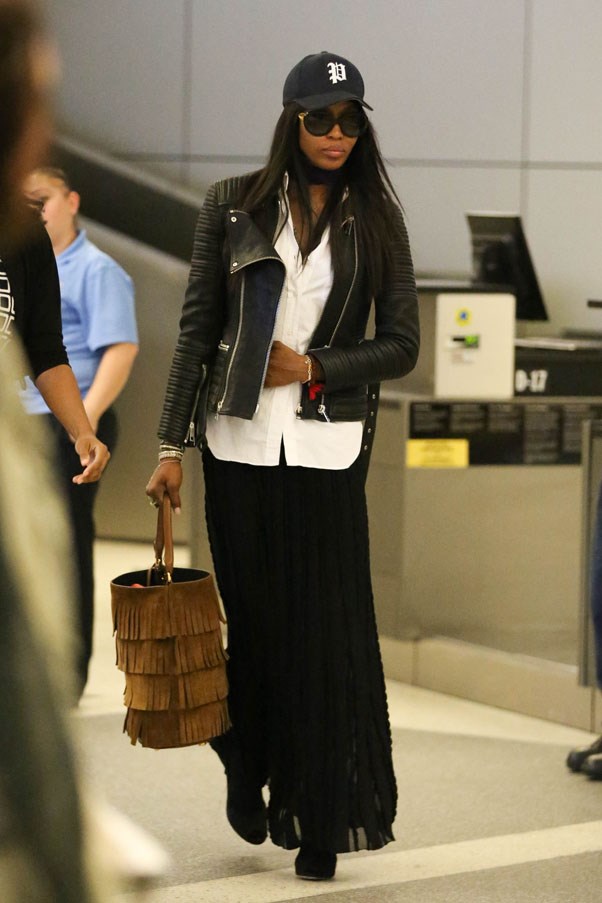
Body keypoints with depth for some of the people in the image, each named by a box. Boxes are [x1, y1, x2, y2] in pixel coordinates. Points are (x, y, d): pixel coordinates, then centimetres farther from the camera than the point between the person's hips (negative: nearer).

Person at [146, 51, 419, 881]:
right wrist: (171, 444, 0)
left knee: (327, 629, -1)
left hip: (327, 446, 0)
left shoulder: (375, 220, 5)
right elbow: (197, 329, 3)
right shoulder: (233, 206, 3)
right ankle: (248, 773, 32)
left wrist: (314, 366, -9)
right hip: (238, 440, 0)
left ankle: (322, 820, 6)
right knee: (252, 617, 8)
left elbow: (401, 345, 5)